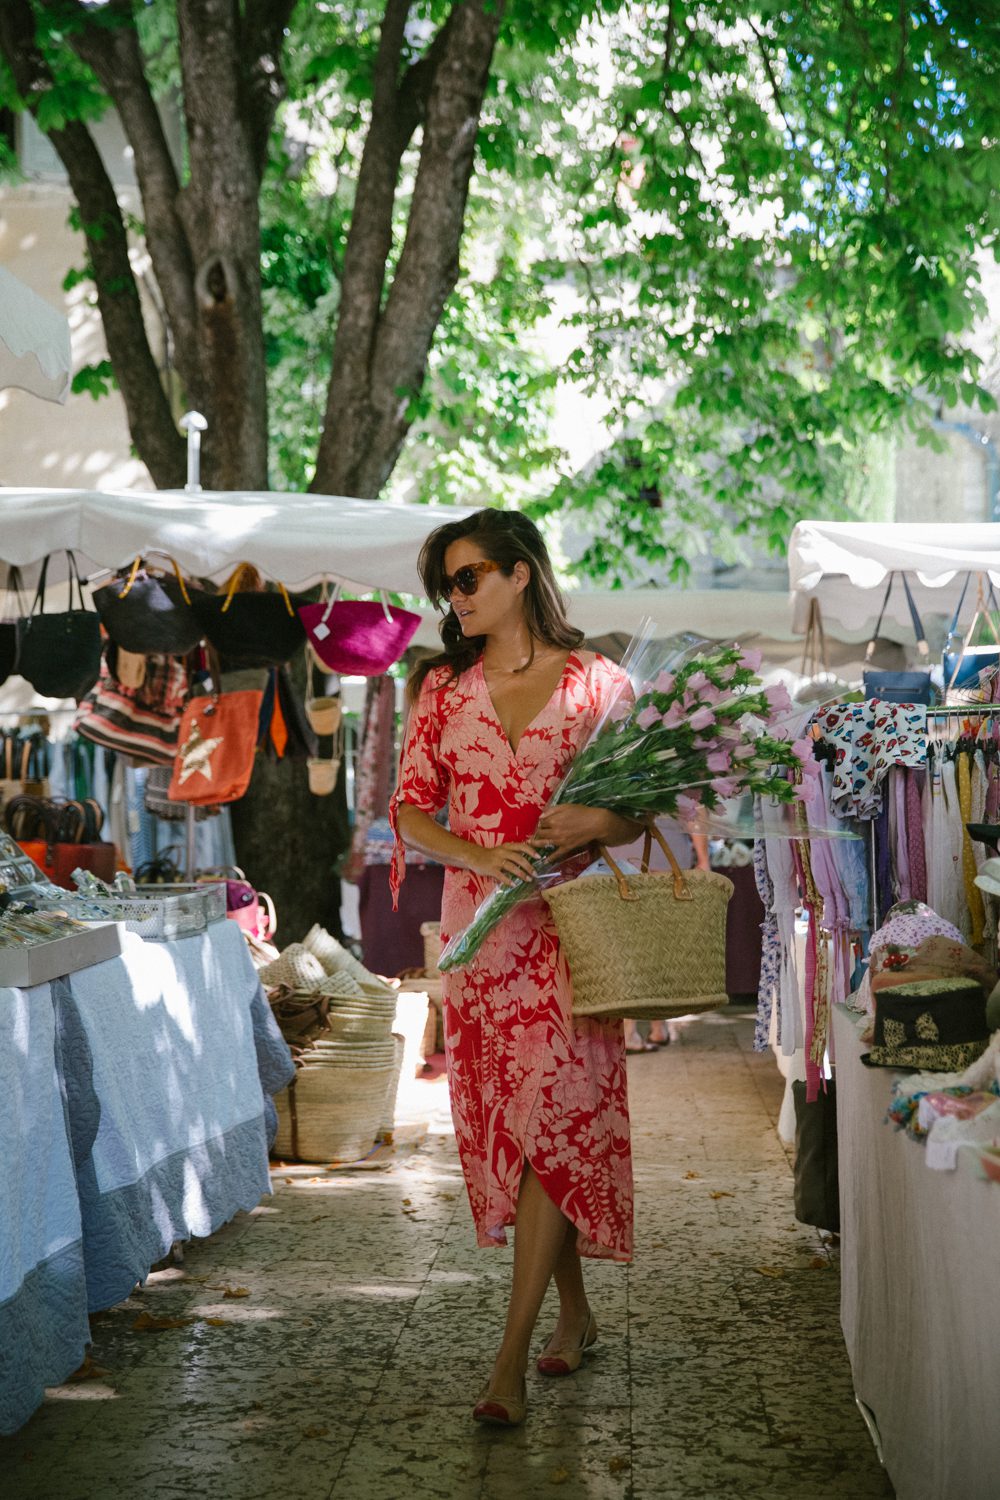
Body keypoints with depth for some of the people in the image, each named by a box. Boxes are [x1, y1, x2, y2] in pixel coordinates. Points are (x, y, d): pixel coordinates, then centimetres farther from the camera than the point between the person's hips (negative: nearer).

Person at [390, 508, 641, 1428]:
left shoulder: (597, 684, 1)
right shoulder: (442, 689, 9)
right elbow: (411, 810, 6)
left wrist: (595, 823, -18)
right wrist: (479, 854, -13)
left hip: (570, 929, -4)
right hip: (478, 927, 4)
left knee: (552, 1119, -11)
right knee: (502, 1122, 8)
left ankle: (513, 1355, -10)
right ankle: (575, 1312, 25)